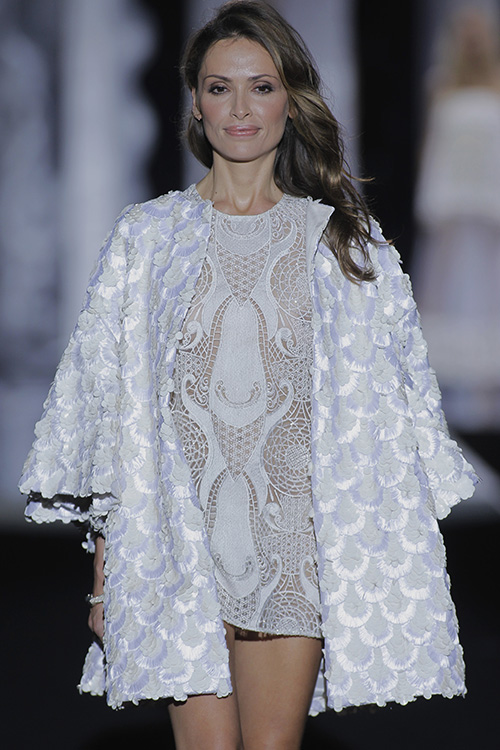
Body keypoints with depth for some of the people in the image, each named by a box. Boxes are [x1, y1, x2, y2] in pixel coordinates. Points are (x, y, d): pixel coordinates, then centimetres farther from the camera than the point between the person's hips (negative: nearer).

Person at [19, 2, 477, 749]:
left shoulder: (347, 241, 8)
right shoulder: (145, 237, 7)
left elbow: (395, 398, 8)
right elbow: (103, 395, 6)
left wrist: (401, 550, 2)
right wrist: (105, 562, 2)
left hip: (296, 535, 0)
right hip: (181, 533, 0)